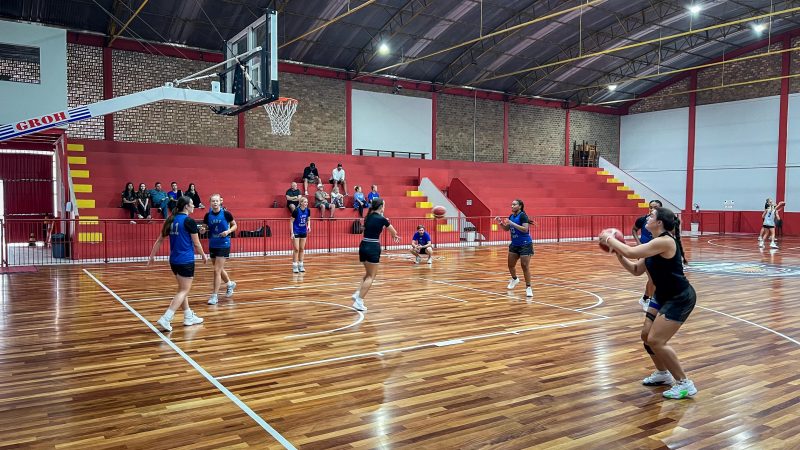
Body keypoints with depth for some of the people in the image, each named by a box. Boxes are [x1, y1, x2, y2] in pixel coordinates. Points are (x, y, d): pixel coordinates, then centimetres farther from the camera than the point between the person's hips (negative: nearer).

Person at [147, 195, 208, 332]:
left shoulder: (171, 220, 7)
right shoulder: (189, 221, -12)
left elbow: (159, 240, 9)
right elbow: (196, 243, -7)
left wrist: (152, 256, 16)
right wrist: (204, 255, 8)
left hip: (174, 260, 8)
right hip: (186, 261, -8)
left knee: (182, 289, 18)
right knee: (184, 291, -2)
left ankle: (188, 317, 26)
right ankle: (165, 319, -12)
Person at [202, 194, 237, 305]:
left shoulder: (226, 213, -9)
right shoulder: (208, 215, -1)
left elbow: (235, 225, 1)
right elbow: (205, 228, 8)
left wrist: (228, 231, -17)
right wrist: (202, 230, -14)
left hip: (223, 245, -5)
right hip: (212, 245, 5)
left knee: (217, 270, -9)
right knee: (219, 269, 18)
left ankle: (214, 296, -1)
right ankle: (230, 284, 45)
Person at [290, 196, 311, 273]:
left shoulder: (308, 210, -5)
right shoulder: (296, 211, -20)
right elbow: (291, 222, -13)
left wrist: (308, 226, -11)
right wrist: (292, 233, -16)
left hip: (303, 231, 5)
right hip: (296, 231, -5)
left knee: (302, 249, 8)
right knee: (296, 249, -6)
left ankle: (301, 265, 16)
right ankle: (294, 266, 1)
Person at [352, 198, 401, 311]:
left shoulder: (368, 217, 10)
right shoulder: (381, 219, -9)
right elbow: (394, 232, 7)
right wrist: (395, 236, 31)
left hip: (363, 246, 7)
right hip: (373, 248, -7)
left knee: (368, 273, 23)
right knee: (371, 276, 1)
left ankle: (357, 294, 10)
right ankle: (359, 301, -4)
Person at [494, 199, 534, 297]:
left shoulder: (523, 216, -15)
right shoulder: (511, 216, 7)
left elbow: (525, 229, -26)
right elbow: (506, 228, 17)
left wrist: (512, 223, -28)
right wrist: (500, 223, -1)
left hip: (525, 245, -7)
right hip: (514, 244, 7)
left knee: (525, 266, -11)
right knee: (511, 265, 14)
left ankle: (528, 287, -2)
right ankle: (514, 279, 42)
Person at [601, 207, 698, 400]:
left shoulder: (665, 241, -24)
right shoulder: (655, 245, 7)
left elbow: (631, 252, -29)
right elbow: (636, 270, 10)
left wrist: (609, 239, -15)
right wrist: (617, 253, -2)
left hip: (680, 298, -10)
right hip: (663, 296, 10)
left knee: (656, 340, -13)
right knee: (646, 334, 11)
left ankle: (685, 384, 1)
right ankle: (662, 373, 33)